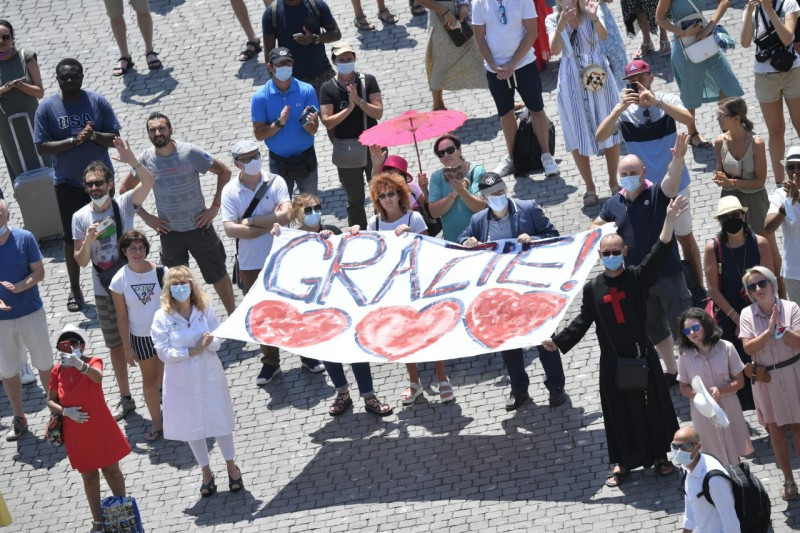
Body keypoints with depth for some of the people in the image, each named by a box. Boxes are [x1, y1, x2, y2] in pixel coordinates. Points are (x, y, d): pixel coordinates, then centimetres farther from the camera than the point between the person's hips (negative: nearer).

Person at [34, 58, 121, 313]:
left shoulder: (98, 102, -7)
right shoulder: (47, 107, -9)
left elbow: (115, 138, -5)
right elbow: (42, 147, -11)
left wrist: (94, 136, -25)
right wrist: (74, 141, -22)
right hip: (68, 183, -1)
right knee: (72, 237, 6)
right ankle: (75, 289, 20)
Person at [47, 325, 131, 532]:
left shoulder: (93, 362, -16)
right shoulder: (57, 371, -8)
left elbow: (98, 376, -40)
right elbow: (50, 401, 1)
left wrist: (79, 364, -59)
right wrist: (65, 411, -20)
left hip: (101, 429, -2)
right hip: (76, 434, 2)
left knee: (111, 471, 13)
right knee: (89, 476, 16)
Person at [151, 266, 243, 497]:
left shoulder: (205, 310, -7)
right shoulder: (162, 317, -12)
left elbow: (218, 342, -4)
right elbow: (164, 352, -15)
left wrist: (210, 341, -27)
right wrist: (193, 351, -19)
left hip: (210, 377, 0)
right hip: (182, 382, 0)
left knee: (220, 420, 10)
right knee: (192, 427, 13)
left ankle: (231, 466, 30)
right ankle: (206, 472, 30)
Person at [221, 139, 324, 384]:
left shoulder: (275, 182, -8)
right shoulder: (230, 191, -7)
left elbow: (285, 215, -20)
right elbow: (230, 229, -17)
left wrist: (251, 221, -18)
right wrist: (269, 223, -17)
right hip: (250, 265, 1)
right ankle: (270, 362, 26)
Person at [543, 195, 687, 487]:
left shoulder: (638, 277, -5)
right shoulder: (592, 288, 0)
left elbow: (659, 253, -18)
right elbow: (583, 320, 3)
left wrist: (670, 220, -32)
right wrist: (557, 341, -9)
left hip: (642, 354, -1)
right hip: (612, 360, 1)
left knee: (652, 404, 8)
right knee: (618, 410, 9)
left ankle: (659, 456, 24)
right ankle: (622, 462, 21)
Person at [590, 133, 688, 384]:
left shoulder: (657, 195, -11)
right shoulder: (614, 204, 3)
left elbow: (671, 180, -33)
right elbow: (595, 226, 17)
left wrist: (678, 159, -54)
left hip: (667, 273, -6)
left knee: (681, 326, -1)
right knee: (654, 329, 20)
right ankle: (672, 372, 36)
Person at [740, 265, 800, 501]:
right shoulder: (747, 314, -5)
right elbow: (749, 348, -13)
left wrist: (780, 328, -26)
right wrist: (768, 331, -24)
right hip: (765, 378, 2)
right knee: (775, 430, 9)